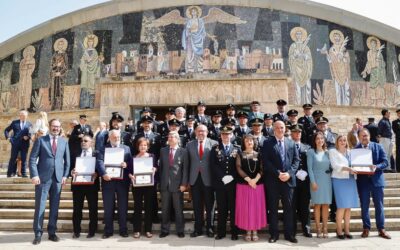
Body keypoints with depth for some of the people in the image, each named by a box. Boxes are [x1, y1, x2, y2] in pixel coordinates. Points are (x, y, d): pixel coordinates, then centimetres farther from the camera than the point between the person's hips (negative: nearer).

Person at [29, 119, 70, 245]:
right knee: (40, 206, 0)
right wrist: (34, 175, -12)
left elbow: (67, 160, 12)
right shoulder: (40, 140, 3)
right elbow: (32, 159, -2)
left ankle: (52, 232, 16)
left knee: (55, 207, 6)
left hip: (58, 178, 3)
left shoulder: (64, 142, 11)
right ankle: (38, 234, 10)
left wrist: (65, 175, 2)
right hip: (43, 177, -2)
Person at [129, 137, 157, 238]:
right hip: (137, 185, 0)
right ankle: (136, 230, 12)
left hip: (149, 184, 0)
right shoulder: (134, 157, 7)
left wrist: (153, 171, -16)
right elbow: (129, 171, 5)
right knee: (137, 207, 3)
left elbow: (155, 168, 5)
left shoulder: (152, 156, 8)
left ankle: (148, 230, 13)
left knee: (149, 206, 4)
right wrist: (131, 176, -15)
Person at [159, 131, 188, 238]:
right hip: (165, 184, 3)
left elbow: (185, 169, -4)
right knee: (165, 209, 9)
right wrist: (160, 182, 4)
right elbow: (161, 167, 10)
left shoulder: (183, 151, -1)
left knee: (179, 209, 6)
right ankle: (165, 230, 22)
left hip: (177, 184, -3)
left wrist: (184, 184, -10)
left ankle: (180, 230, 19)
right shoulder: (163, 150, 9)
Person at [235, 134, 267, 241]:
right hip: (243, 184, -1)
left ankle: (255, 231, 12)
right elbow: (238, 168, -6)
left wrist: (255, 179, -17)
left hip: (257, 184, 1)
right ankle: (248, 231, 11)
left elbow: (261, 169, 0)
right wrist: (248, 179, -17)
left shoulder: (258, 155, 8)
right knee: (245, 207, 1)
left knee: (256, 207, 2)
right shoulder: (240, 155, 4)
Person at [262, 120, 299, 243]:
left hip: (289, 179, 2)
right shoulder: (267, 143, 1)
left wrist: (289, 173, -9)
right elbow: (266, 161, -7)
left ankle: (289, 233, 18)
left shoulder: (291, 143, 11)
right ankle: (274, 233, 15)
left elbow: (296, 160, 6)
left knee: (288, 207, 7)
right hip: (273, 180, -2)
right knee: (273, 207, 5)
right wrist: (278, 173, -14)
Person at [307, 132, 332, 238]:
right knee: (317, 204, -1)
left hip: (327, 181, 4)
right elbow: (310, 168, -5)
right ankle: (318, 228, 5)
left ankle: (325, 228, 10)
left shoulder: (327, 152, 11)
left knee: (326, 205, 4)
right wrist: (313, 182, -13)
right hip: (317, 180, -4)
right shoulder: (311, 152, 0)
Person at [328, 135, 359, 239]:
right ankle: (339, 230, 1)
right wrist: (347, 169, -22)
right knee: (342, 206, -8)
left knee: (349, 206, 4)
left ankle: (347, 230, 11)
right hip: (339, 180, -5)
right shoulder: (333, 151, 4)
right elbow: (335, 165, -8)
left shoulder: (350, 152, 18)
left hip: (351, 180, 5)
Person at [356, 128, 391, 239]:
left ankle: (381, 229, 17)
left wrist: (376, 167, -21)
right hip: (363, 181, 0)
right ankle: (366, 228, 16)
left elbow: (385, 162, -3)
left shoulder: (378, 147, 3)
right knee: (364, 206, 6)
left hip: (376, 179, 0)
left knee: (379, 206, 7)